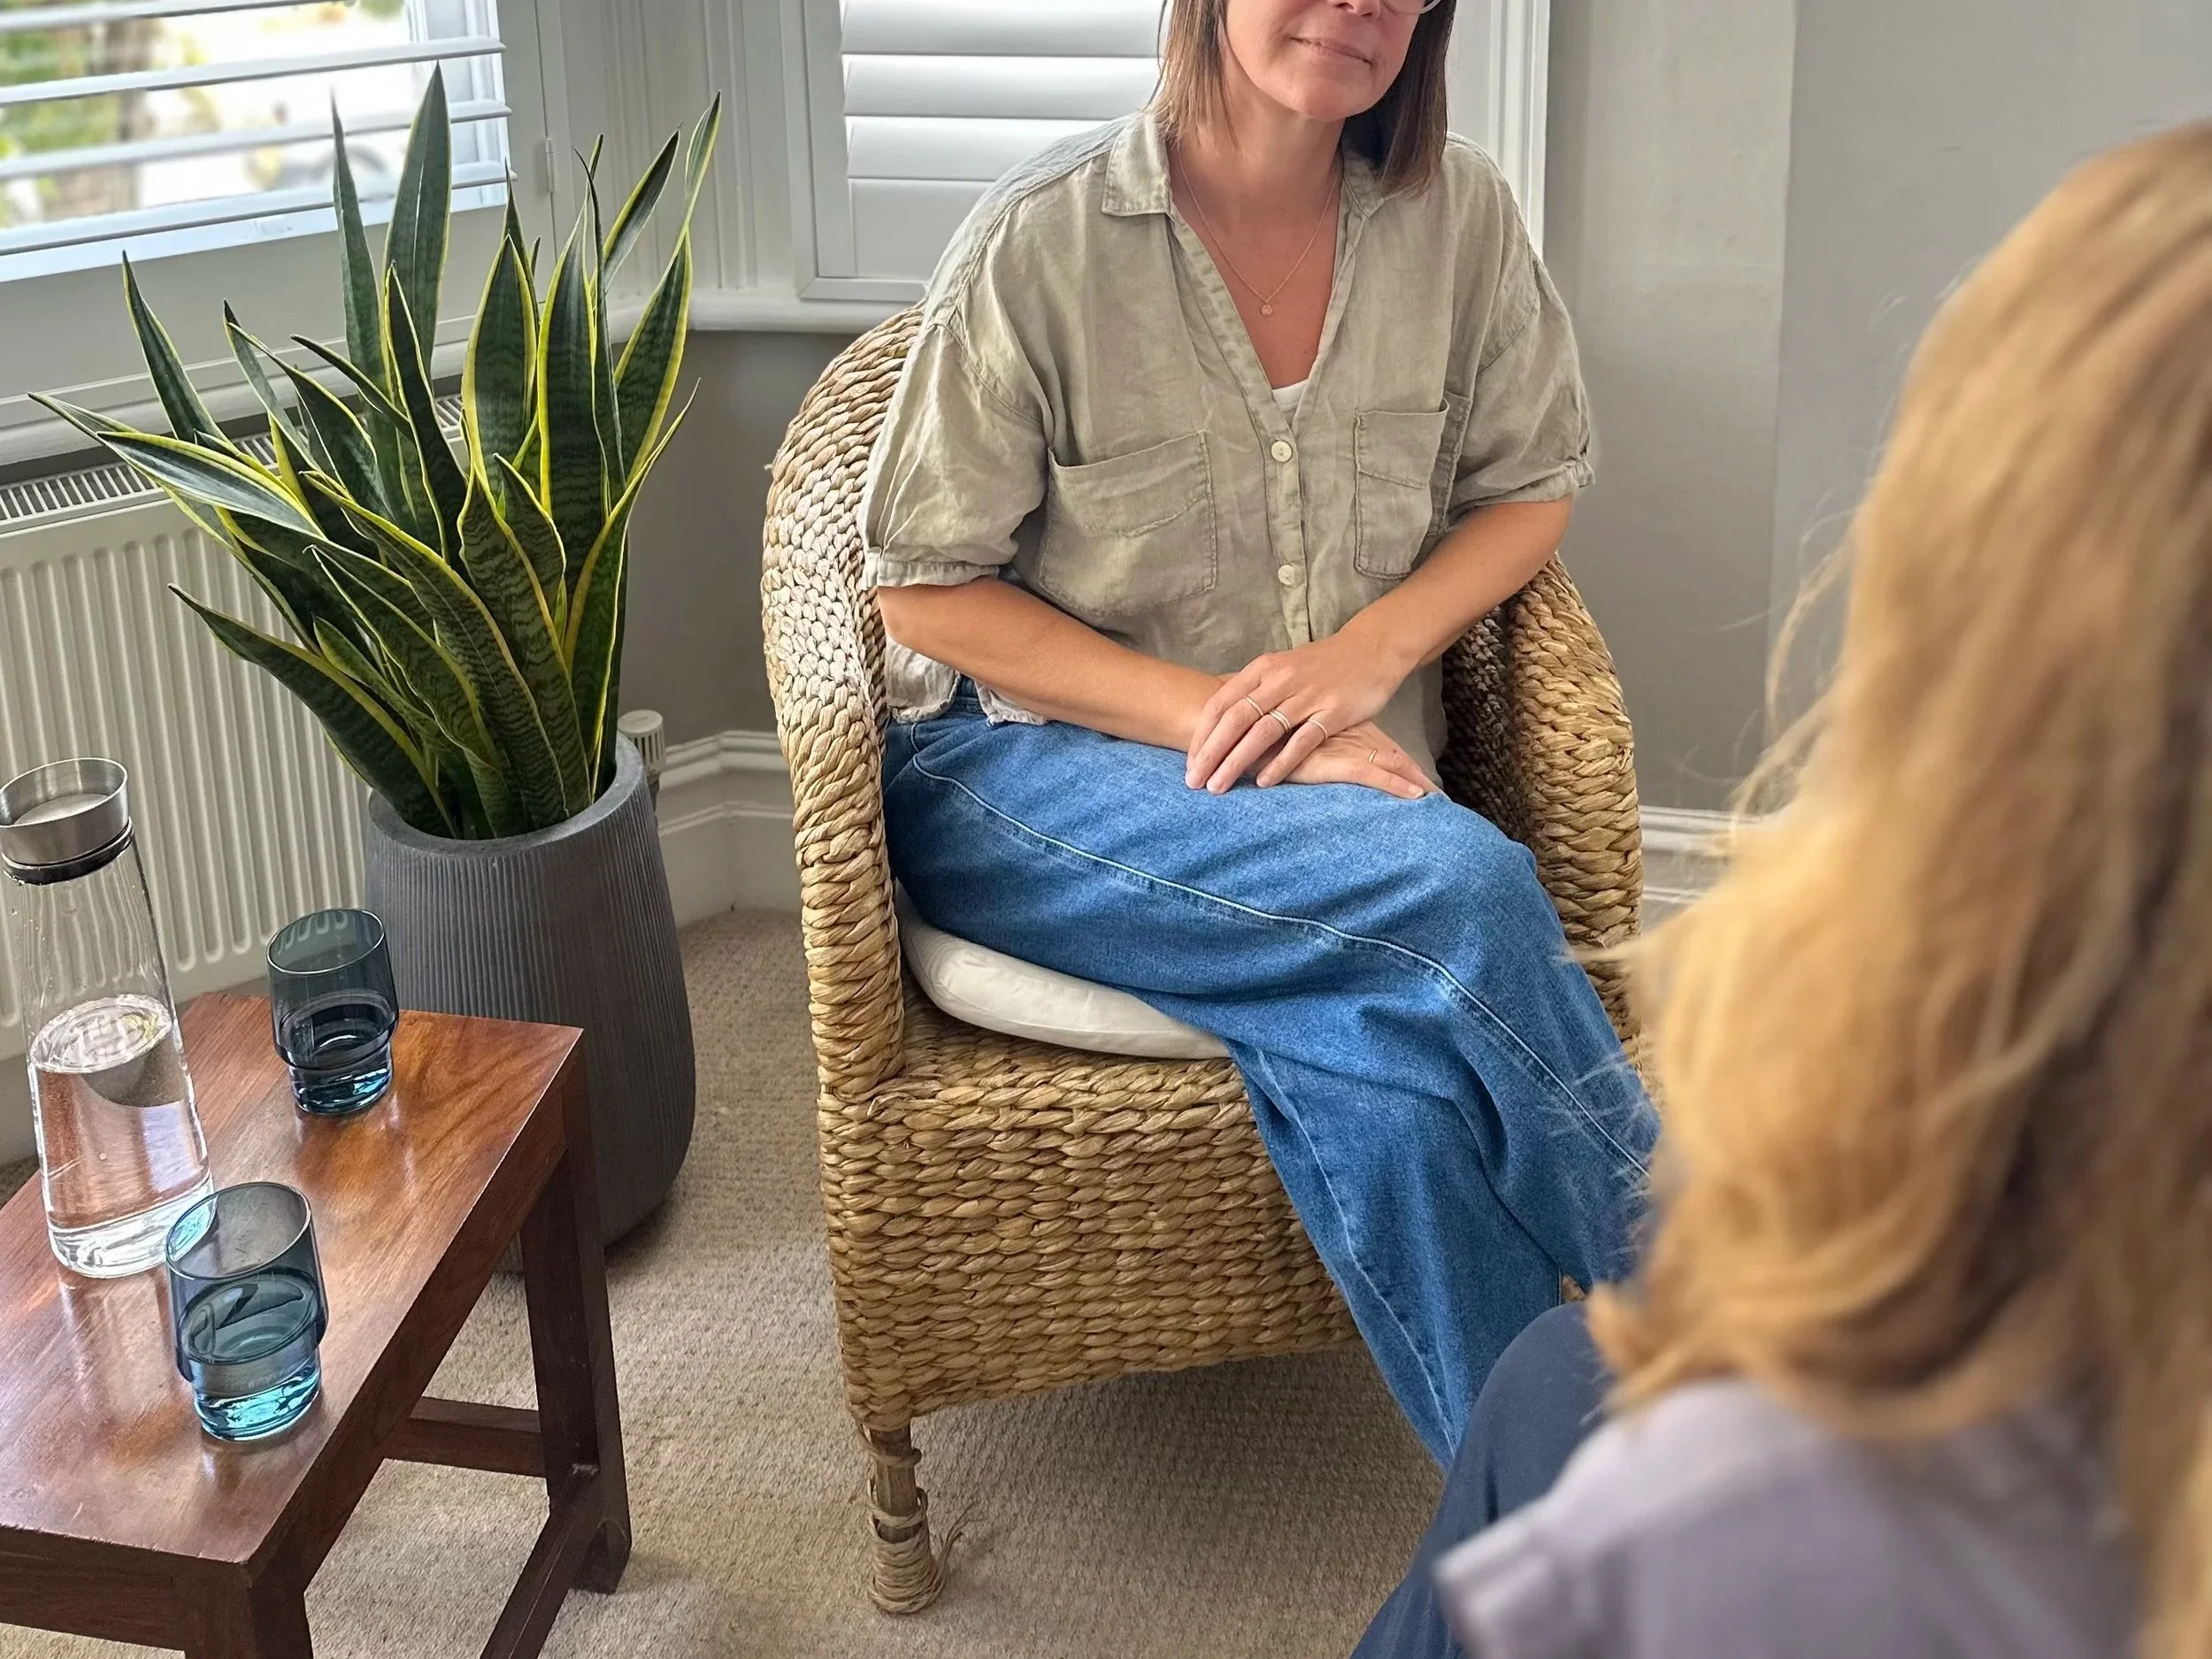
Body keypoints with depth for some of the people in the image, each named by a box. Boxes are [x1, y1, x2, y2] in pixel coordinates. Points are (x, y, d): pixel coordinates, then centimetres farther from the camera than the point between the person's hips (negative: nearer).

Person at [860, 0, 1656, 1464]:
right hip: (1028, 769, -3)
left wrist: (1367, 652, -10)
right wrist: (1208, 713, -17)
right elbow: (928, 583, -6)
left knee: (1380, 1071, -32)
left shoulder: (1458, 219, 1)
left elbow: (1529, 484, 10)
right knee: (1461, 889, -31)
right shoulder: (1044, 241, -9)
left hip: (1335, 782, 3)